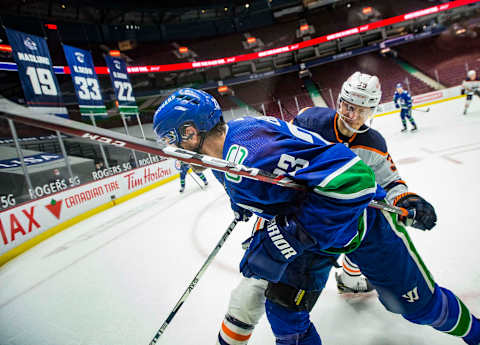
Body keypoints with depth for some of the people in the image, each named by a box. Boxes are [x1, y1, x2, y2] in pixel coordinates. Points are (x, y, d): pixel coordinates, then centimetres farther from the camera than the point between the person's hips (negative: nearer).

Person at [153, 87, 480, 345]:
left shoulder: (251, 151, -36)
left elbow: (350, 177, -40)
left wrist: (287, 240, -35)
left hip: (363, 217, -7)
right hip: (311, 227, 8)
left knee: (420, 304, 13)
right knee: (284, 312, 4)